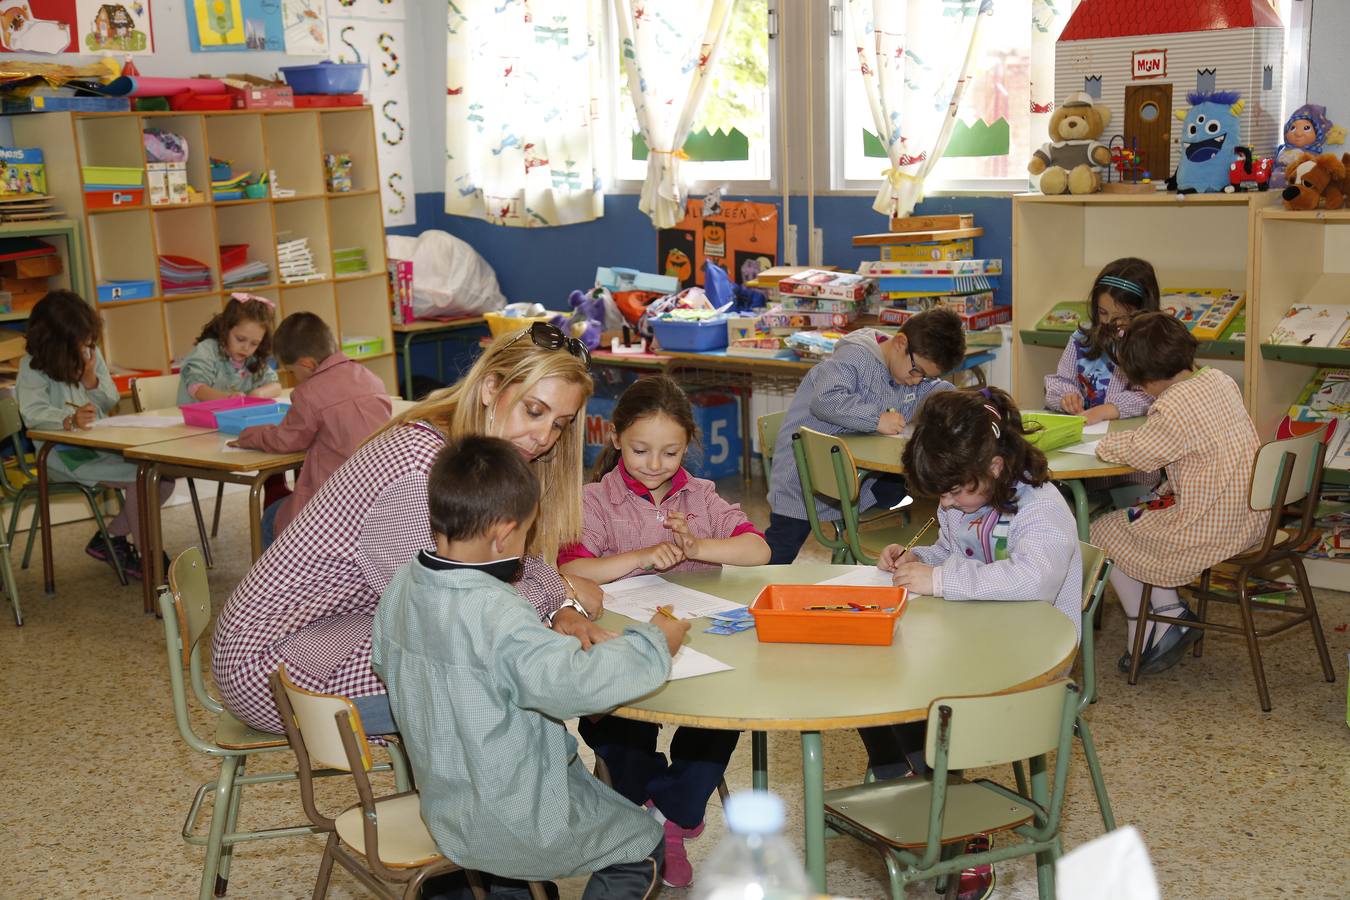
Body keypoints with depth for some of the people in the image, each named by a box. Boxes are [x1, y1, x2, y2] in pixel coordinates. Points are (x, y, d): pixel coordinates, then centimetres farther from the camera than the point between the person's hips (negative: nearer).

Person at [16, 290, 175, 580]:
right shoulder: (33, 366, -7)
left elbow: (111, 403, 11)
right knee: (141, 475, -26)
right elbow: (33, 413, -22)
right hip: (63, 455, -7)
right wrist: (70, 420, -41)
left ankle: (108, 539, 5)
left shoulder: (92, 355, 9)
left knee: (164, 476, -10)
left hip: (101, 445, 7)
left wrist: (91, 380, -10)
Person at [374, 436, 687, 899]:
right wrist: (653, 643, -24)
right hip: (508, 823, -8)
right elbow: (573, 683, -39)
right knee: (643, 844, 11)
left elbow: (383, 659, 12)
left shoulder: (403, 585, -5)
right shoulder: (494, 614, -32)